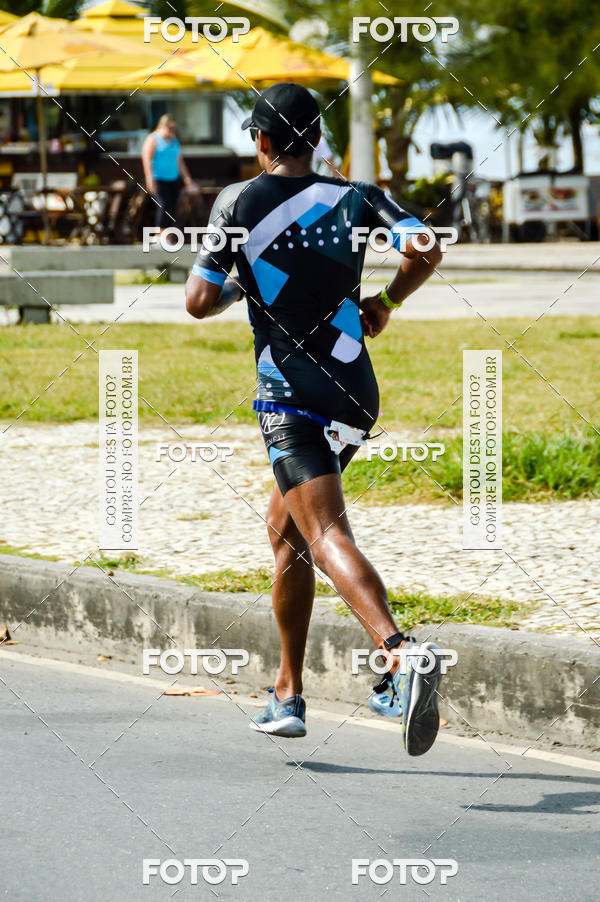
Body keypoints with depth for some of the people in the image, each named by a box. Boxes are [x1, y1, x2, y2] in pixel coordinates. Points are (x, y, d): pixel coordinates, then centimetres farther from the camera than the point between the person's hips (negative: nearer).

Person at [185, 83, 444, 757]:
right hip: (355, 397, 6)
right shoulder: (356, 197, 7)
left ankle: (401, 653, -45)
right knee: (285, 526, 22)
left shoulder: (238, 203, -1)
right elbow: (426, 250, -6)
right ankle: (288, 695, 24)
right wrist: (386, 301, 12)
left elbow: (198, 302, -2)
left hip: (289, 397, -6)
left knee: (326, 535, -20)